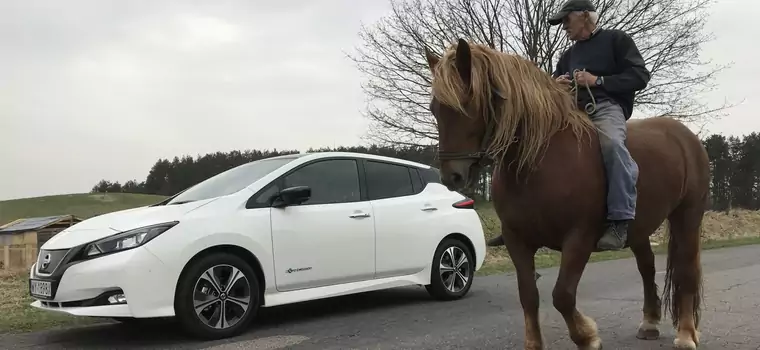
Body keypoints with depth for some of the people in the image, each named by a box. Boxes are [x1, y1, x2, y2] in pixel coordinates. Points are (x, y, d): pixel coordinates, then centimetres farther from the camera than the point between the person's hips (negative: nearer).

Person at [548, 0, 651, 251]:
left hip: (606, 106, -6)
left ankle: (619, 220, -40)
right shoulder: (568, 55, 26)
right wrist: (556, 85, 4)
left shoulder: (616, 39, 10)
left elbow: (640, 76, -1)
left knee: (612, 144, -39)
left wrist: (597, 81, -11)